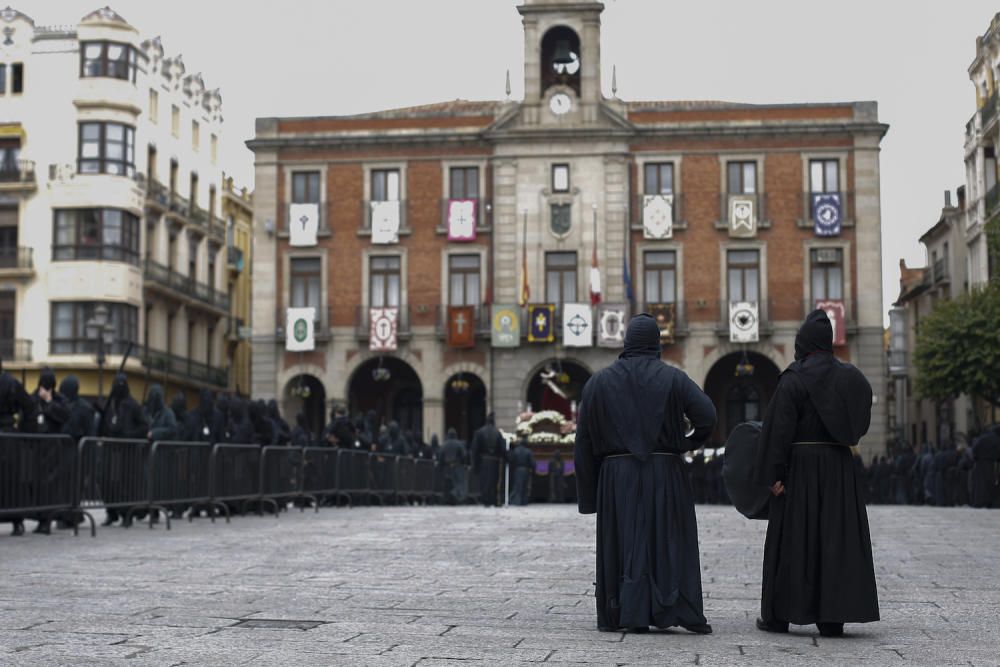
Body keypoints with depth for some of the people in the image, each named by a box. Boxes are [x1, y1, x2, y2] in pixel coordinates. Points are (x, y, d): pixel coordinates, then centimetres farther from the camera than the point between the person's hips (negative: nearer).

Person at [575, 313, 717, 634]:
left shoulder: (599, 381, 4)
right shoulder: (672, 378, -1)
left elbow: (584, 439, 2)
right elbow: (707, 416, -13)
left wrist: (588, 490, 7)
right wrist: (688, 444, 6)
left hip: (617, 475, 1)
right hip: (665, 474, -1)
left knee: (622, 543, 7)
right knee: (669, 542, 4)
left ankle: (623, 614, 7)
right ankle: (685, 614, 2)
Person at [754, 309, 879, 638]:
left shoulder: (793, 378, -9)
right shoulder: (850, 377, 6)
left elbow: (780, 428, -13)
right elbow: (861, 423, 12)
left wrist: (773, 474, -13)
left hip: (800, 464, -4)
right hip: (839, 466, 4)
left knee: (790, 537, 4)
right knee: (837, 538, 5)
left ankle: (778, 614, 9)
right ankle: (833, 617, 1)